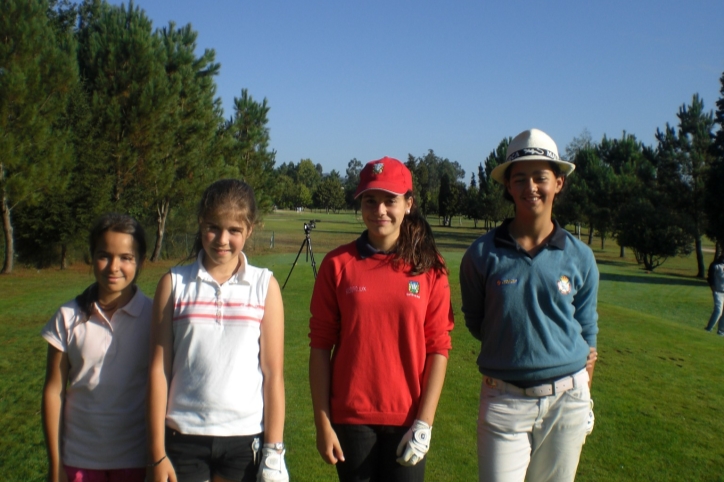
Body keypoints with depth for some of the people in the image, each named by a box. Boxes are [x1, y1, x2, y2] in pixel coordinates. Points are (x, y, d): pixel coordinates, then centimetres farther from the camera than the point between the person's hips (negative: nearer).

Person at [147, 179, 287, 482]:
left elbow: (273, 374, -1)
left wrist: (273, 450, -2)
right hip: (184, 437, 0)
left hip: (245, 438, 0)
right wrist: (157, 452, -1)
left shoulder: (265, 286, 0)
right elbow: (159, 369, 0)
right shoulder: (174, 284, 1)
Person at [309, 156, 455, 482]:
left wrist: (424, 422, -7)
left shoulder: (429, 267, -2)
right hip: (351, 418, 0)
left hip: (408, 419, 0)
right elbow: (321, 346, -3)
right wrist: (323, 423, -4)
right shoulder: (338, 264, -3)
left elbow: (438, 348, -3)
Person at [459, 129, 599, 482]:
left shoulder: (580, 258, -1)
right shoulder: (482, 254, -7)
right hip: (503, 400, -2)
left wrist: (582, 400, 11)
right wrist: (511, 352, -1)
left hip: (565, 401, 2)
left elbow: (587, 331, 9)